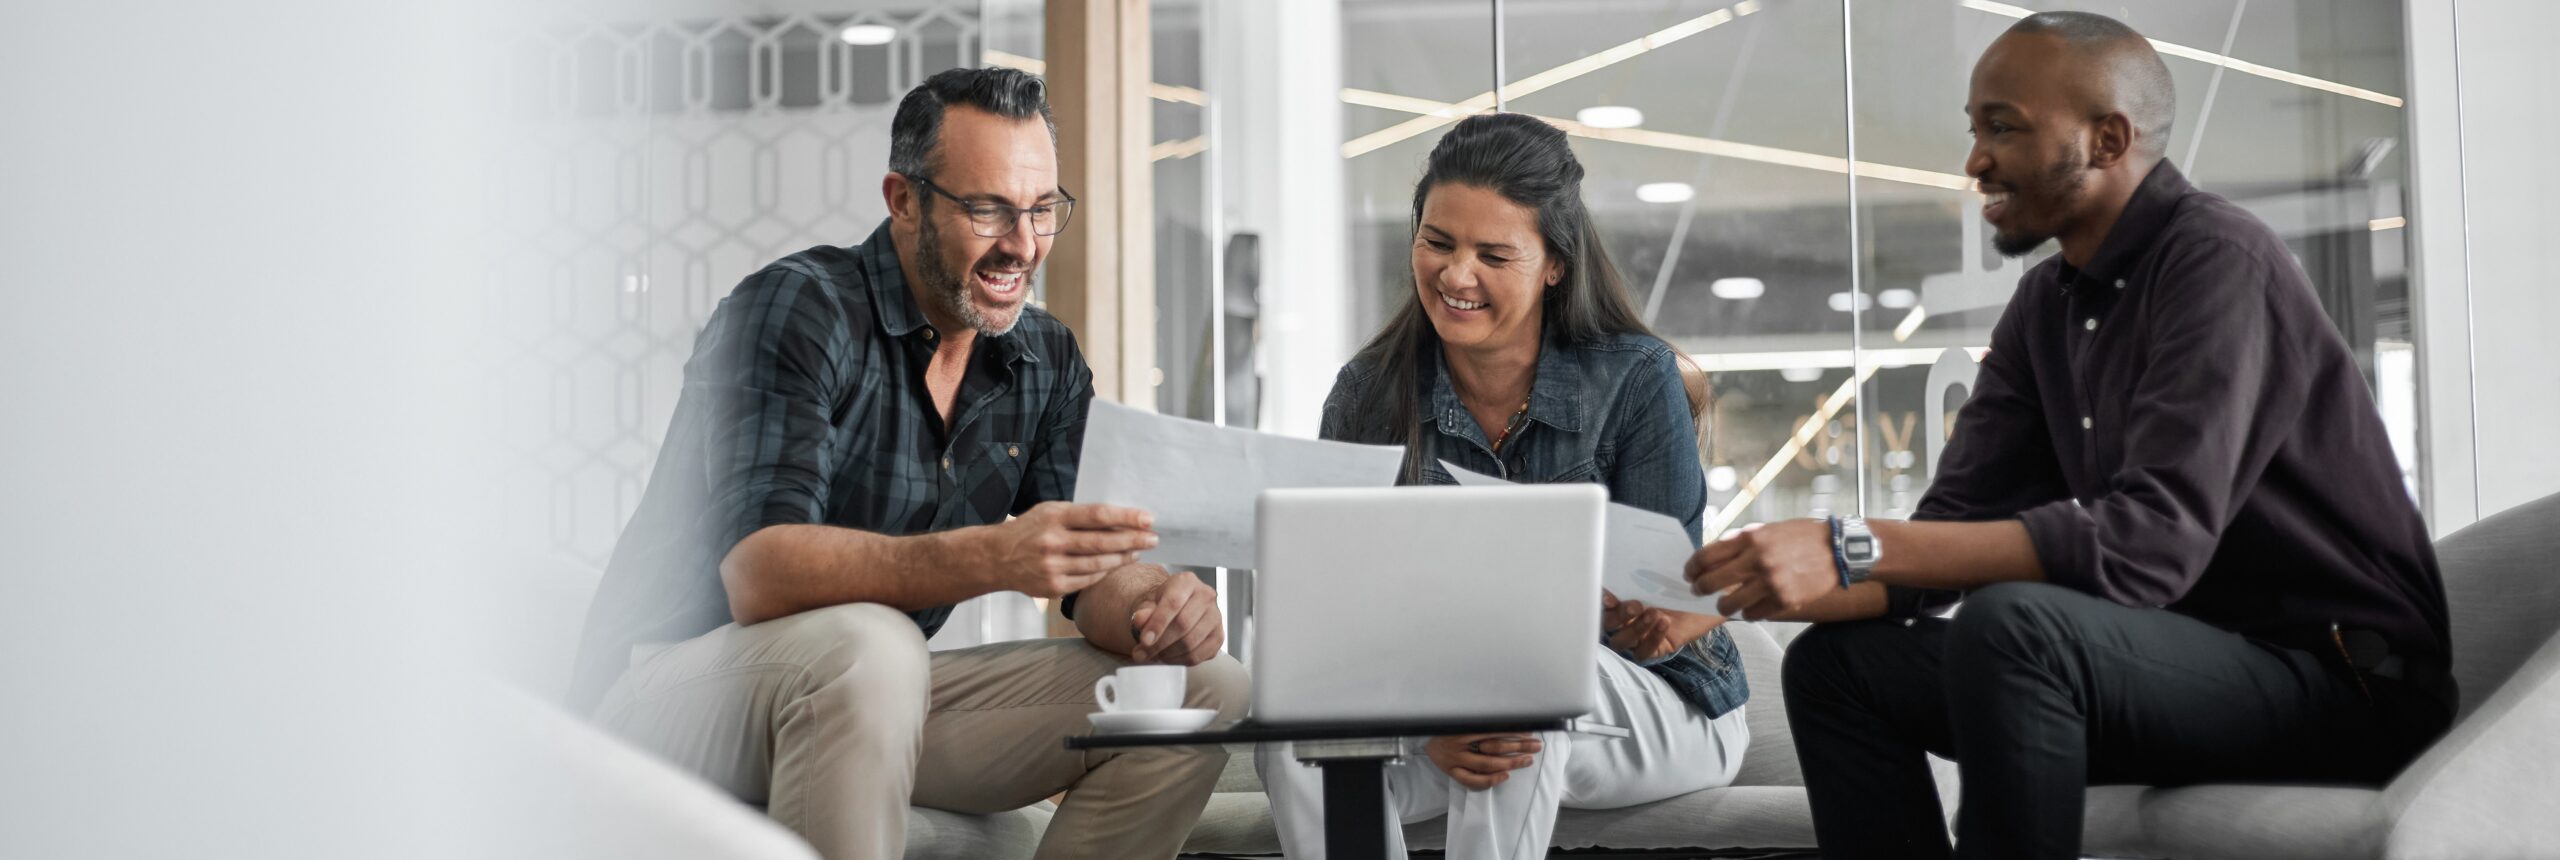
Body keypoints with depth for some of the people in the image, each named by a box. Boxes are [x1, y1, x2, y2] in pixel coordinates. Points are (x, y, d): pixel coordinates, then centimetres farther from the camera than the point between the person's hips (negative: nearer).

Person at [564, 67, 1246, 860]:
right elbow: (758, 572, -31)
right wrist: (990, 558, -46)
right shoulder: (797, 311, -18)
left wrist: (1153, 604, -24)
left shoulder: (1048, 363, 5)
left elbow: (1093, 571, 2)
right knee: (865, 646, -40)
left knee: (1206, 691, -6)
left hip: (879, 701, 7)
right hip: (679, 691, -7)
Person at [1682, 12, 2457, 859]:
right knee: (1835, 662, 2)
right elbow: (1953, 529, 5)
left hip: (2347, 682, -8)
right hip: (2187, 658, 8)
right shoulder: (2044, 308, 11)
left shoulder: (2217, 263, -16)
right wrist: (1763, 585, -13)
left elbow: (2153, 540, -29)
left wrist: (1855, 547, -33)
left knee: (2010, 627, -32)